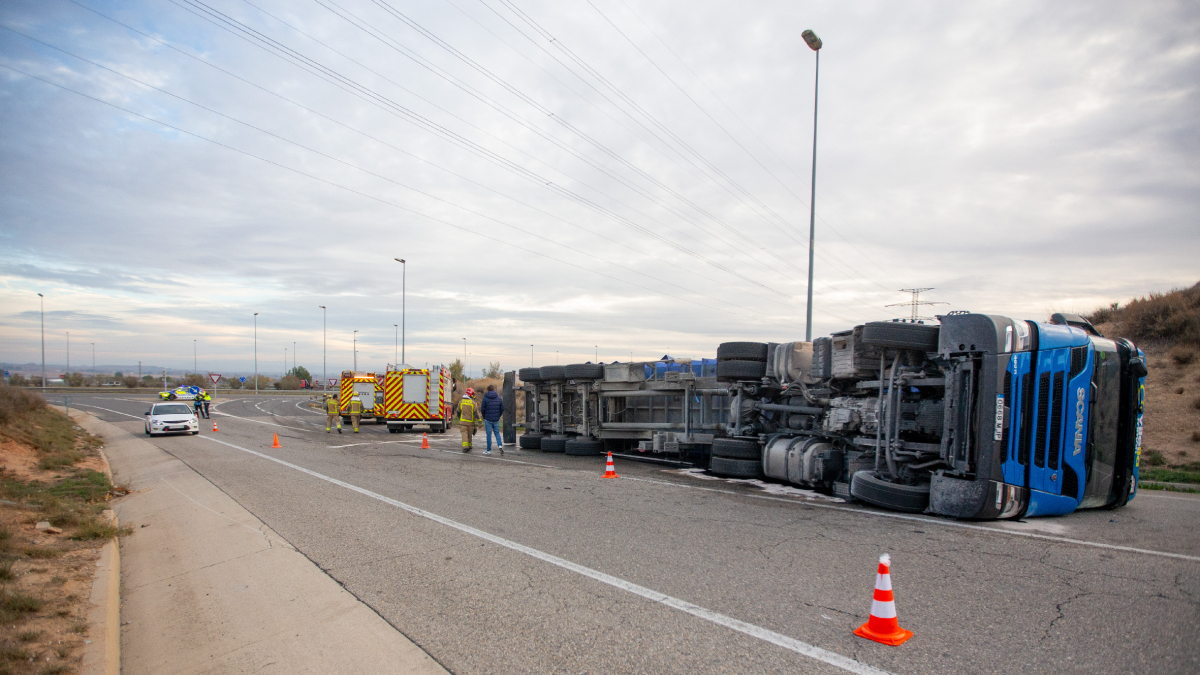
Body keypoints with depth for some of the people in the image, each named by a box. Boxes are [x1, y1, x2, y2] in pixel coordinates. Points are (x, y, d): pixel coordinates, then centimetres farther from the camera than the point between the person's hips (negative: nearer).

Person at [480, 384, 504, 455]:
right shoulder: (499, 398, 2)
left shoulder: (485, 398, -7)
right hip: (496, 420, 3)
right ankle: (500, 445, -8)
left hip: (488, 419, -3)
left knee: (488, 434, 3)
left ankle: (488, 450, 7)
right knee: (497, 432, 13)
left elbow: (482, 409, -7)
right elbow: (502, 408, 3)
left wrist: (484, 417, 9)